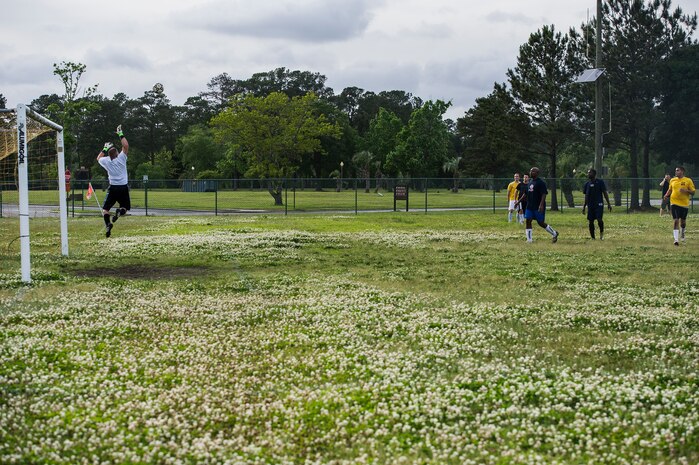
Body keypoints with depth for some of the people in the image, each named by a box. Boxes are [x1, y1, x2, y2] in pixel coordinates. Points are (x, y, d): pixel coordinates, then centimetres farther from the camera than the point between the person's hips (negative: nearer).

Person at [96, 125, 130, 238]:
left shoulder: (106, 161, 1)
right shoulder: (121, 158, -5)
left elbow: (98, 158, 24)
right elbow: (126, 146, -1)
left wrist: (105, 148, 27)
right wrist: (120, 134, 4)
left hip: (113, 188, 0)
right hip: (123, 188, 0)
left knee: (105, 208, 8)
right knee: (125, 207, 16)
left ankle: (107, 224, -21)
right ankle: (119, 212, -23)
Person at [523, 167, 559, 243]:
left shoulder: (541, 183, -12)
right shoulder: (530, 181, 11)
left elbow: (544, 194, -18)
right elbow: (527, 194, 19)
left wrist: (541, 205, -27)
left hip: (538, 207, -7)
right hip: (530, 206, 7)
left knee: (541, 223, -1)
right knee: (528, 221, -1)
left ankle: (554, 233, 20)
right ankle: (529, 239, 3)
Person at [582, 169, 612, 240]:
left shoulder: (600, 182, 0)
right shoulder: (587, 184, 12)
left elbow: (605, 193, 0)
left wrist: (608, 204, -4)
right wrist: (584, 207, 12)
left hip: (599, 204, -4)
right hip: (590, 205, 4)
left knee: (599, 219, -17)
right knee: (590, 221, 1)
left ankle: (602, 233, 7)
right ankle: (592, 237, 10)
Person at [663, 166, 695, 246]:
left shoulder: (688, 181, -3)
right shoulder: (672, 180, 6)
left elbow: (693, 192, -2)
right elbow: (670, 189, 19)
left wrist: (686, 190, -20)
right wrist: (667, 195, -1)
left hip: (684, 204, 0)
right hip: (674, 203, 0)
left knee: (683, 221, 14)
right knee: (676, 220, -11)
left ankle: (682, 233, 44)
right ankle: (676, 239, -12)